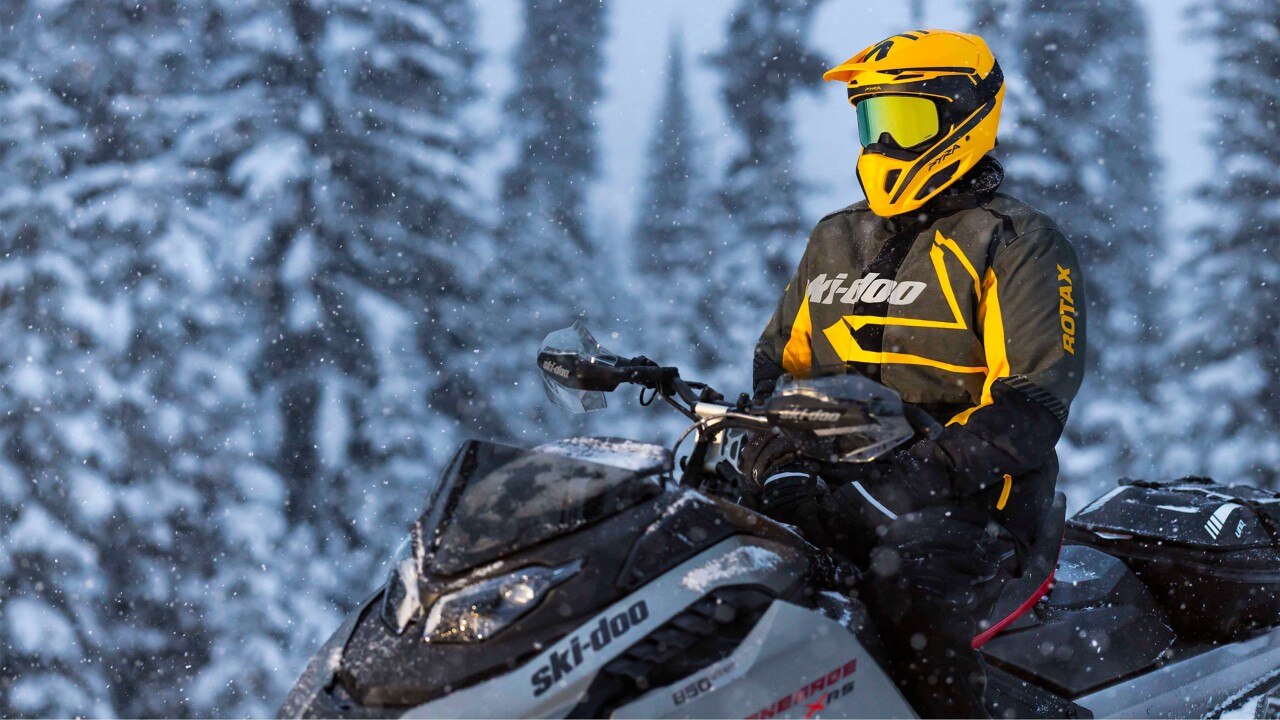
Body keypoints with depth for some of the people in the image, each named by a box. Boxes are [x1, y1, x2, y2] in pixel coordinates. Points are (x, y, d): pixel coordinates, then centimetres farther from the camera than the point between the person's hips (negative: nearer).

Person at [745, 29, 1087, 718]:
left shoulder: (1018, 244, 0)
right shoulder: (836, 240, 20)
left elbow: (1031, 401, -9)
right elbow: (780, 356, 23)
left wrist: (926, 468, -22)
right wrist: (774, 449, 1)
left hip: (970, 488, -6)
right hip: (834, 480, 6)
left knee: (906, 576, -38)